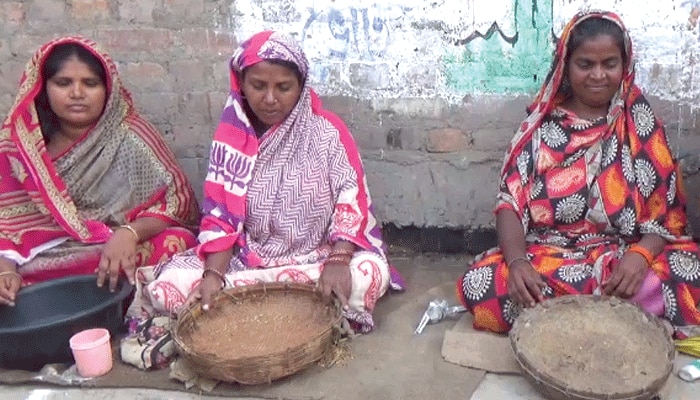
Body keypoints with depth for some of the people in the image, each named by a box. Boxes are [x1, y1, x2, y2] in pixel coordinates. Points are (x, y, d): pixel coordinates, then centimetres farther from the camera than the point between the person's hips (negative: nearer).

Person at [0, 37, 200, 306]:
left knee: (173, 243, -28)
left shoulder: (131, 137, -2)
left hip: (120, 256, 1)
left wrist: (130, 233, -25)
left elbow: (175, 204, -6)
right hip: (40, 272, 0)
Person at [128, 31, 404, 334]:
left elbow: (352, 198, -11)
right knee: (168, 286, -20)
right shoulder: (230, 137, 0)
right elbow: (220, 214, -3)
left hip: (317, 256, -1)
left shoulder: (328, 131, -6)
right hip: (247, 258, 2)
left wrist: (338, 261, -28)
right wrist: (213, 274, -20)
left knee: (371, 274, -33)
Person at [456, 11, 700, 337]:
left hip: (622, 256, 0)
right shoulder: (541, 125, 3)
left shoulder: (642, 126, 3)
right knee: (479, 284, -29)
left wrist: (639, 255, -22)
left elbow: (668, 213, 0)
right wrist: (516, 261, -23)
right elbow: (511, 201, -4)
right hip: (546, 254, 0)